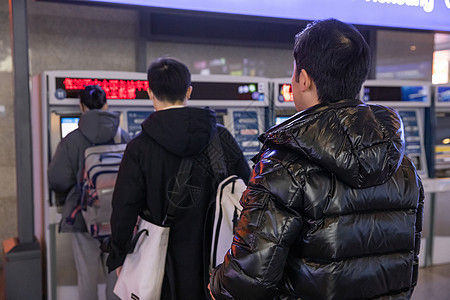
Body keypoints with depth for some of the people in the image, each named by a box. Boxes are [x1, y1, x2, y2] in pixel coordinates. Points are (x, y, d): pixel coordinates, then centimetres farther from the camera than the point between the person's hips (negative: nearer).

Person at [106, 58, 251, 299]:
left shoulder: (139, 148, -12)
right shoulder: (222, 138, -4)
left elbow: (124, 209, -9)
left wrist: (118, 258, 4)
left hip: (169, 264, -2)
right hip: (216, 259, 2)